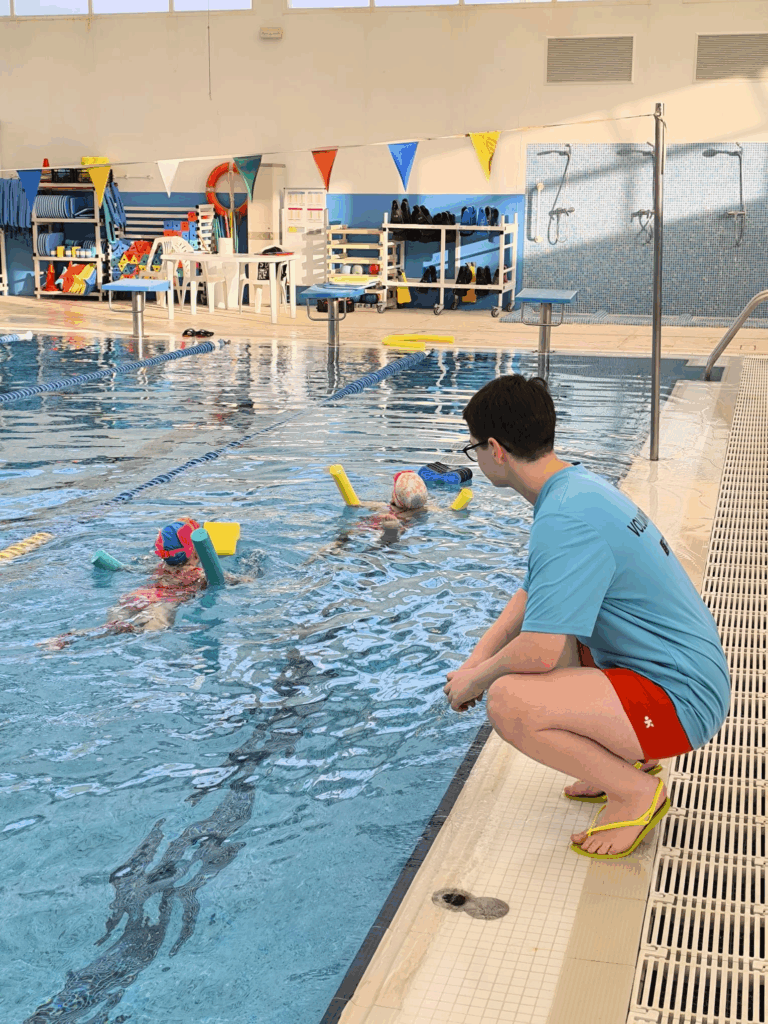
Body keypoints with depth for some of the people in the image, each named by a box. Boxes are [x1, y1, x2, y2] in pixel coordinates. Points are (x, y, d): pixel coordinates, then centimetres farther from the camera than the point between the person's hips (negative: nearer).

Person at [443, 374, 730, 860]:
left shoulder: (566, 520, -25)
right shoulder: (579, 483, 7)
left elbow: (540, 653, -29)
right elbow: (532, 596, 18)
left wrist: (475, 679, -9)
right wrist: (474, 662, 9)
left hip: (680, 701, -10)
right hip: (684, 670, 10)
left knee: (509, 701, -27)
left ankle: (638, 793, -5)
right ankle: (626, 757, 20)